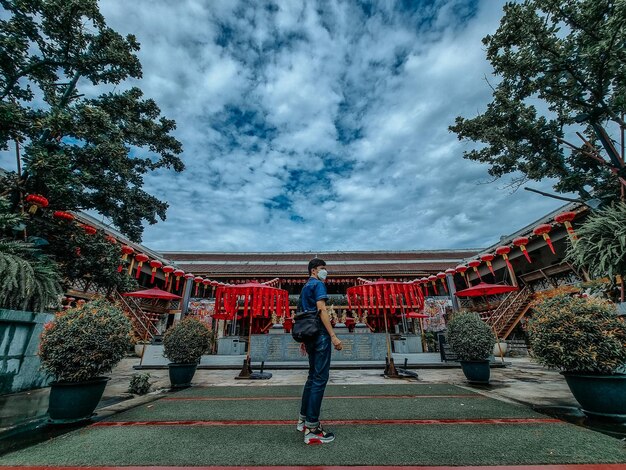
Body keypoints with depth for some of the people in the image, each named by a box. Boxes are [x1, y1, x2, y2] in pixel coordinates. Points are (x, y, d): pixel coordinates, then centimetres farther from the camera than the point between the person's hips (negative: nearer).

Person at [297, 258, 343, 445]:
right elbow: (321, 310, -18)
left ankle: (303, 419, 27)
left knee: (312, 377, 18)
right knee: (319, 379, -5)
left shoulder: (305, 287, 19)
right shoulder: (318, 284, -8)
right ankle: (312, 430, 0)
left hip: (310, 336, 10)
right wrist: (333, 336, -20)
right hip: (320, 335, -9)